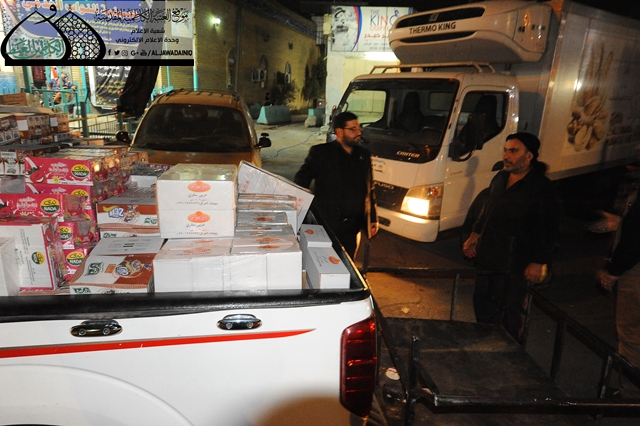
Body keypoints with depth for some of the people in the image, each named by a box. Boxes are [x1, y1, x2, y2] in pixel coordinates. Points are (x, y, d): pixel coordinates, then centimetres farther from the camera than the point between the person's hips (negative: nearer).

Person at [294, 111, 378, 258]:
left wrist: (373, 218, 14)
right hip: (327, 225, -4)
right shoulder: (321, 152, -5)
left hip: (353, 227, 5)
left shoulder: (364, 155, 9)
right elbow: (301, 180, -8)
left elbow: (369, 190, 14)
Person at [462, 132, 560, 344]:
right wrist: (474, 236, 16)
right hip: (488, 257, 8)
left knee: (513, 311, 8)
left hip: (516, 264, -7)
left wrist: (538, 263, -16)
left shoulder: (542, 187, -14)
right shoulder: (500, 178, 8)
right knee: (483, 303, 19)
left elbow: (550, 229, -14)